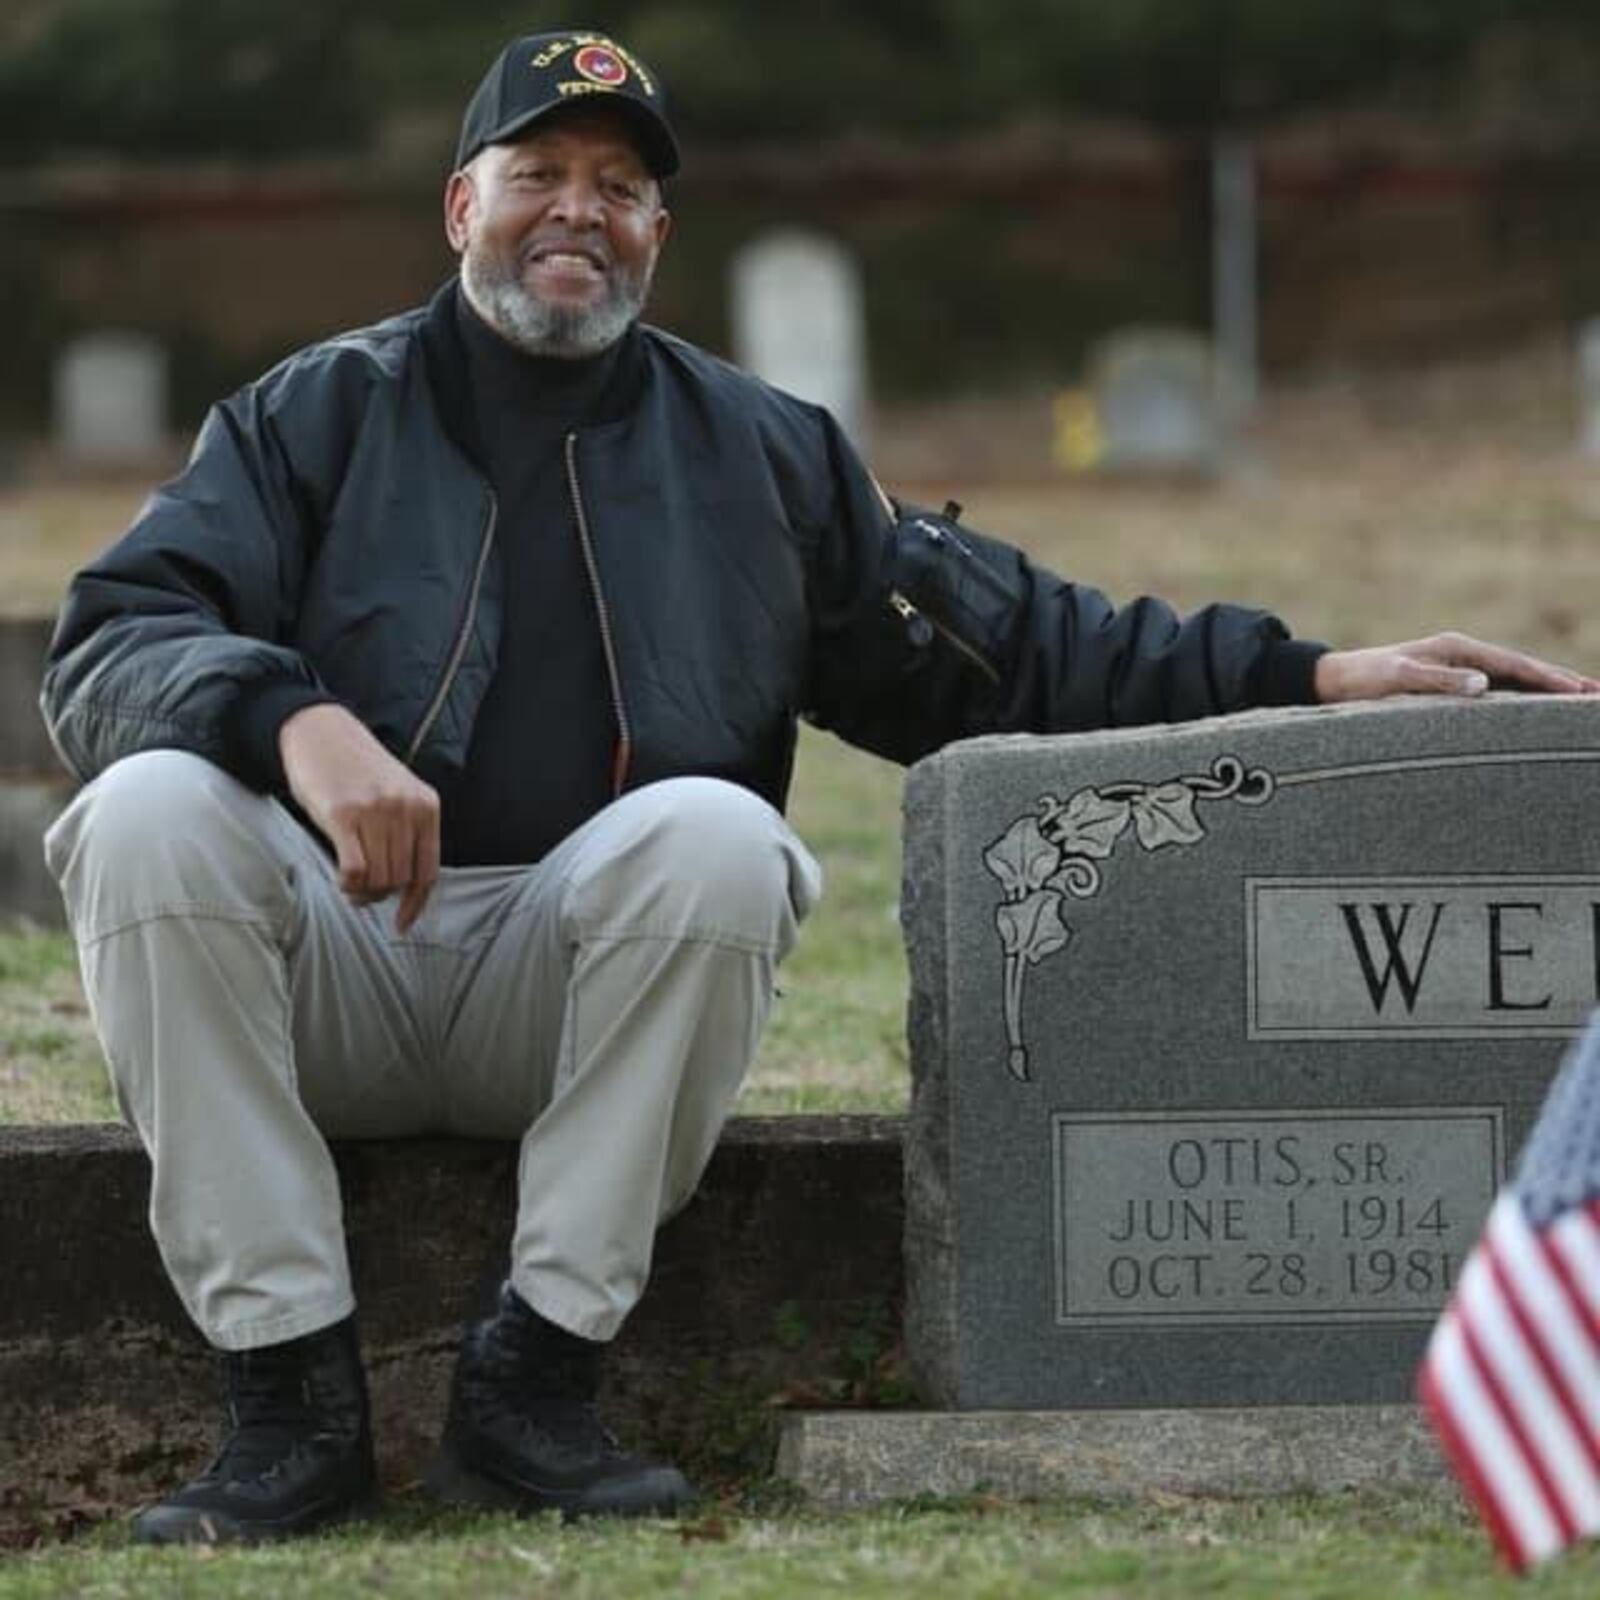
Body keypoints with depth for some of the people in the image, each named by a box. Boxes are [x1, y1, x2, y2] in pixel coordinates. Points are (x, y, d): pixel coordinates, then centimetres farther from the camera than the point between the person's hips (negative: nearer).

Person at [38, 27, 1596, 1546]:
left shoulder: (757, 451, 18)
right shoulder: (317, 414, 10)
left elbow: (1009, 650, 17)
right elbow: (109, 649, -3)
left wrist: (1309, 675, 5)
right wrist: (296, 720, -26)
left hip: (570, 998, 1)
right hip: (326, 970, -1)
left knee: (717, 835, -30)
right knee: (150, 815, -31)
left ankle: (531, 1381, -24)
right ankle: (290, 1400, -28)